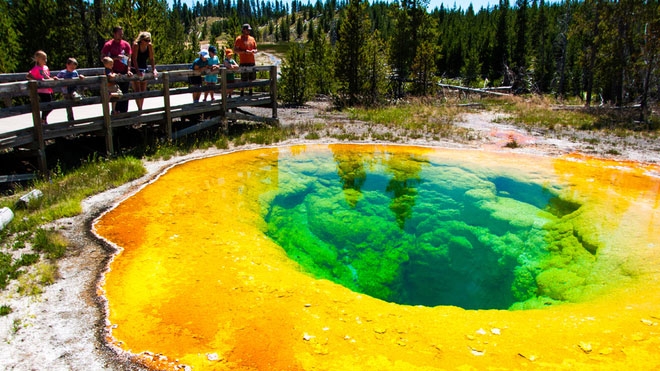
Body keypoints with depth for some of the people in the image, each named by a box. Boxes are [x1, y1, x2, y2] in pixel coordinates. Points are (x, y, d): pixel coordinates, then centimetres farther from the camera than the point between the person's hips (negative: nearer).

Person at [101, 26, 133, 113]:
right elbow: (102, 58, -4)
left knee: (125, 93, 5)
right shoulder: (108, 45, -1)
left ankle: (124, 112, 13)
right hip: (114, 73, -3)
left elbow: (128, 58, 6)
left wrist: (128, 70, -7)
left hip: (124, 72, 3)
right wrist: (115, 58, -17)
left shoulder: (126, 44, 8)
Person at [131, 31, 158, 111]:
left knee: (143, 90, 7)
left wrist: (154, 69, -12)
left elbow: (151, 59, 0)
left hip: (144, 69, 5)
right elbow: (134, 59, -21)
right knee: (137, 90, -10)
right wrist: (138, 71, -28)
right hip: (135, 69, -5)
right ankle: (139, 109, -9)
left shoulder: (150, 46, -5)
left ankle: (141, 109, 15)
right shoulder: (136, 45, -17)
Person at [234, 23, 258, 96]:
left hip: (252, 62, 6)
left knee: (252, 78, 10)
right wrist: (245, 51, -18)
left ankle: (250, 92, 22)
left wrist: (254, 51, -2)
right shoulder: (239, 39, -2)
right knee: (243, 79, -6)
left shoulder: (252, 38, 15)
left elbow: (255, 49, 23)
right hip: (243, 62, -6)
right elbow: (235, 50, -7)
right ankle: (241, 92, 4)